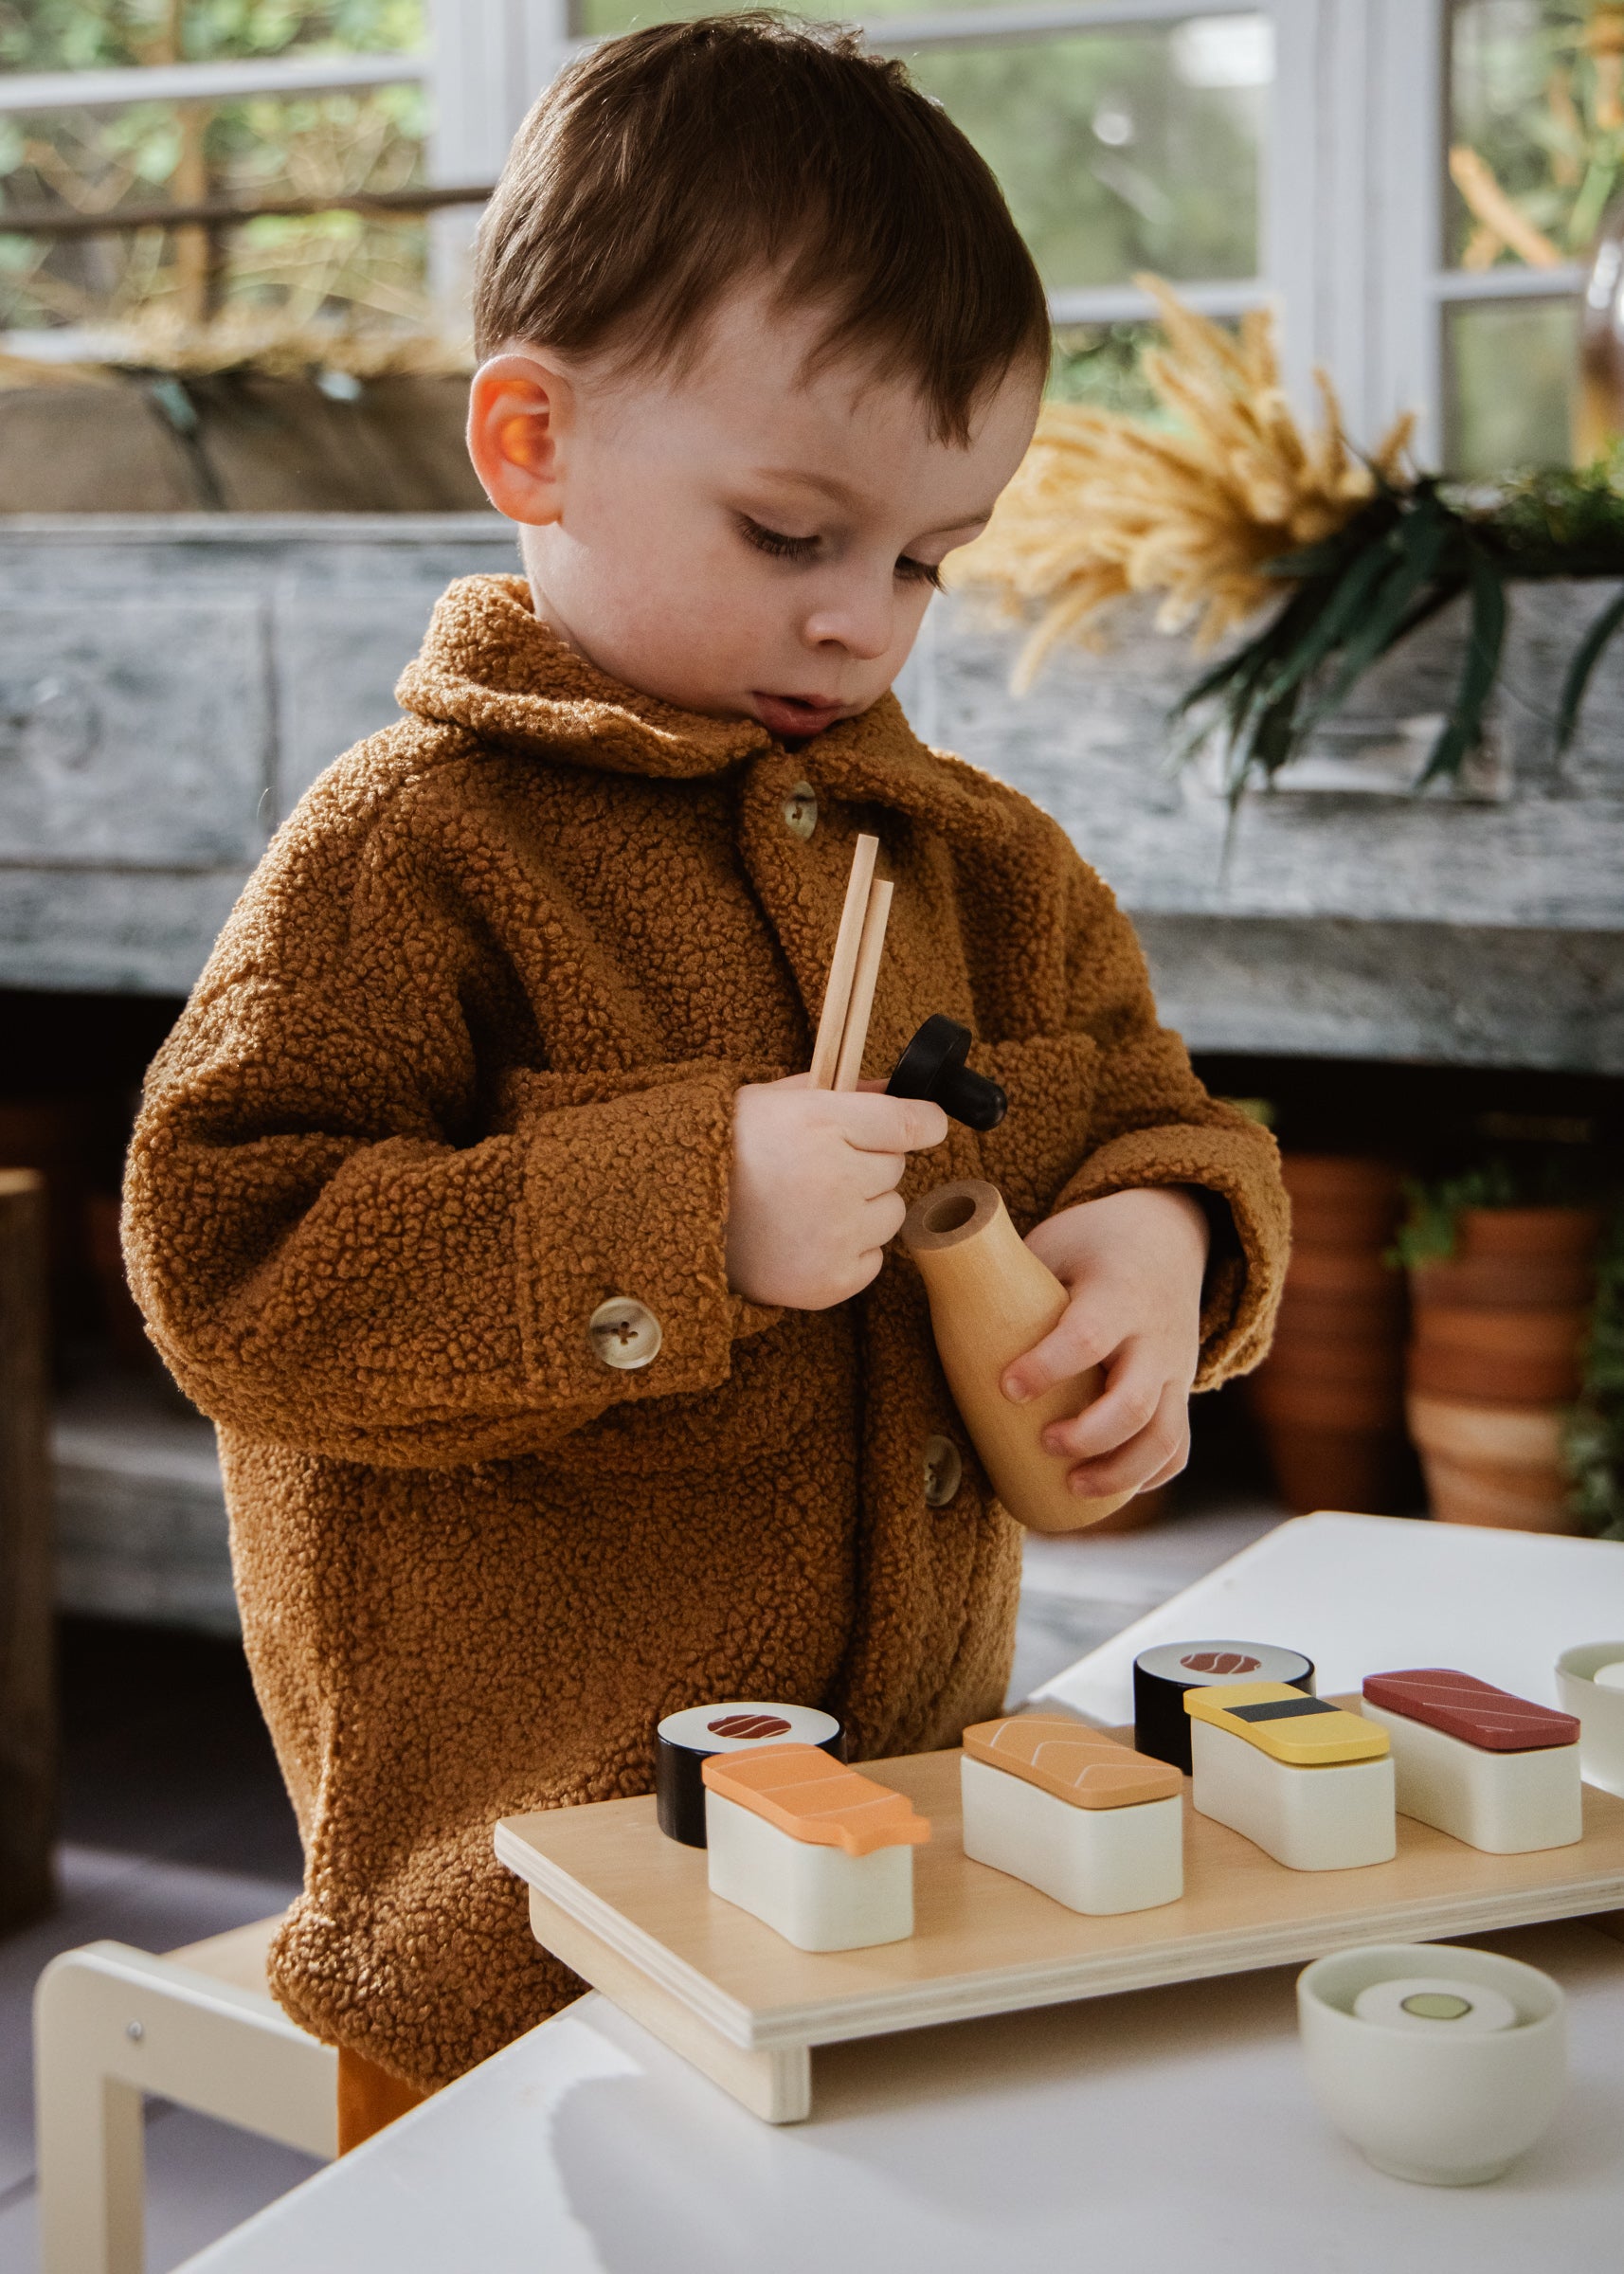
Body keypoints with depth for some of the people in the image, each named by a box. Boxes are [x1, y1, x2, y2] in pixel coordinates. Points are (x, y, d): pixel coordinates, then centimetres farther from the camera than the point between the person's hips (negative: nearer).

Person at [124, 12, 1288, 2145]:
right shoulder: (405, 849, -12)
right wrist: (673, 1216, -27)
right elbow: (229, 1265, -18)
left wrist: (1154, 1237, -8)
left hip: (917, 1795, 6)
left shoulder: (977, 862, 8)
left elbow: (1155, 1109, 16)